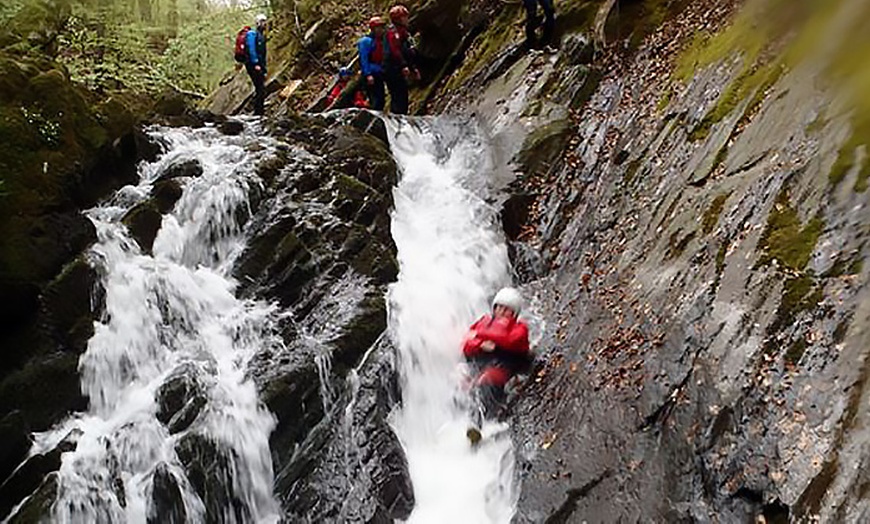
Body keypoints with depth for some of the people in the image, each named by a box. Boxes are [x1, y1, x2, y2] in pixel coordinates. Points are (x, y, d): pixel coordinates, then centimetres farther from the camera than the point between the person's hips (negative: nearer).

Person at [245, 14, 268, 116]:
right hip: (253, 64, -10)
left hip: (259, 66, 10)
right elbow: (251, 49, -17)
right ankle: (258, 111, -15)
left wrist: (264, 68, 20)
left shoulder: (261, 35, 23)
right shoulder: (252, 34, -6)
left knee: (261, 89, 8)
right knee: (260, 89, -15)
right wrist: (256, 64, -24)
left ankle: (260, 111, 12)